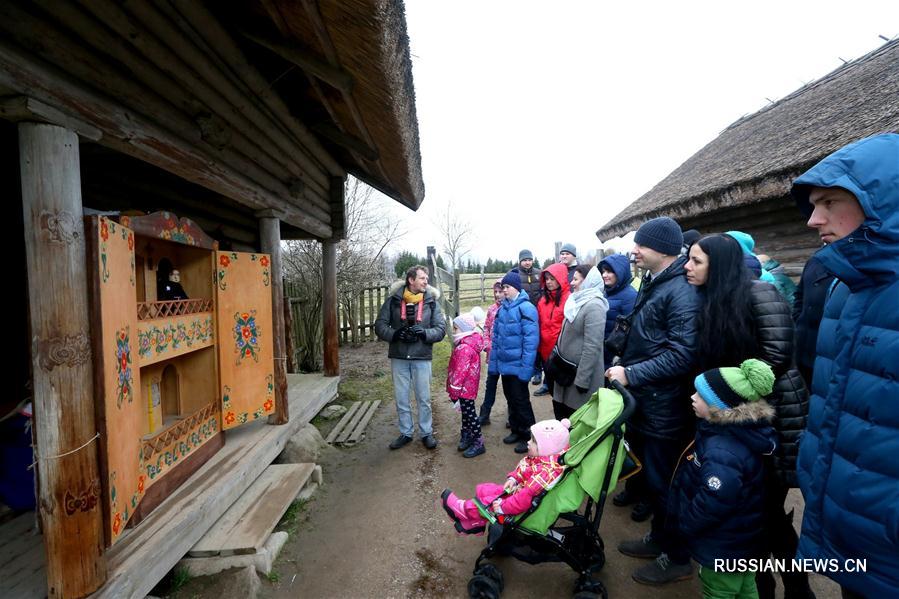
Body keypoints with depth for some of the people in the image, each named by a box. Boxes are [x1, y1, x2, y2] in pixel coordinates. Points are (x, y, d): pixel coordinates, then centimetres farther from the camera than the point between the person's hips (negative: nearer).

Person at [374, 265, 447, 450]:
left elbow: (441, 329, -3)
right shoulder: (393, 300, -2)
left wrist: (424, 332, -22)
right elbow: (380, 325, -2)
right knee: (401, 399, 12)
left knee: (424, 398, 10)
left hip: (422, 358, -1)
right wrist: (394, 333, -21)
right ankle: (405, 433, 29)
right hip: (398, 358, 1)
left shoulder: (431, 301, -2)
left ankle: (426, 433, 28)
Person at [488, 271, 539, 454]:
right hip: (504, 364, 7)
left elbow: (531, 339, -19)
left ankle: (528, 435, 21)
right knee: (510, 398, 18)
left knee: (521, 400, 5)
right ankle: (516, 430, 34)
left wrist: (526, 367, -21)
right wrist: (493, 361, 10)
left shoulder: (526, 308, -15)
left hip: (517, 366, -7)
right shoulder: (503, 308, 8)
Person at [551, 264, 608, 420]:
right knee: (560, 410, 17)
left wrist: (582, 380, -22)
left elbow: (592, 347, -24)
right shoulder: (577, 301, 10)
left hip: (581, 372, -8)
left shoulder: (594, 306, -19)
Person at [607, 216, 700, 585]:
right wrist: (624, 365, 14)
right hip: (645, 402, 9)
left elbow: (682, 354, -27)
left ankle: (677, 559, 27)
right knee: (652, 475, 22)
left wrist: (631, 374, -23)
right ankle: (659, 539, 41)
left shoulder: (682, 291, -20)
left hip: (664, 407, -9)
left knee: (663, 482, 6)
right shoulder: (653, 284, 11)